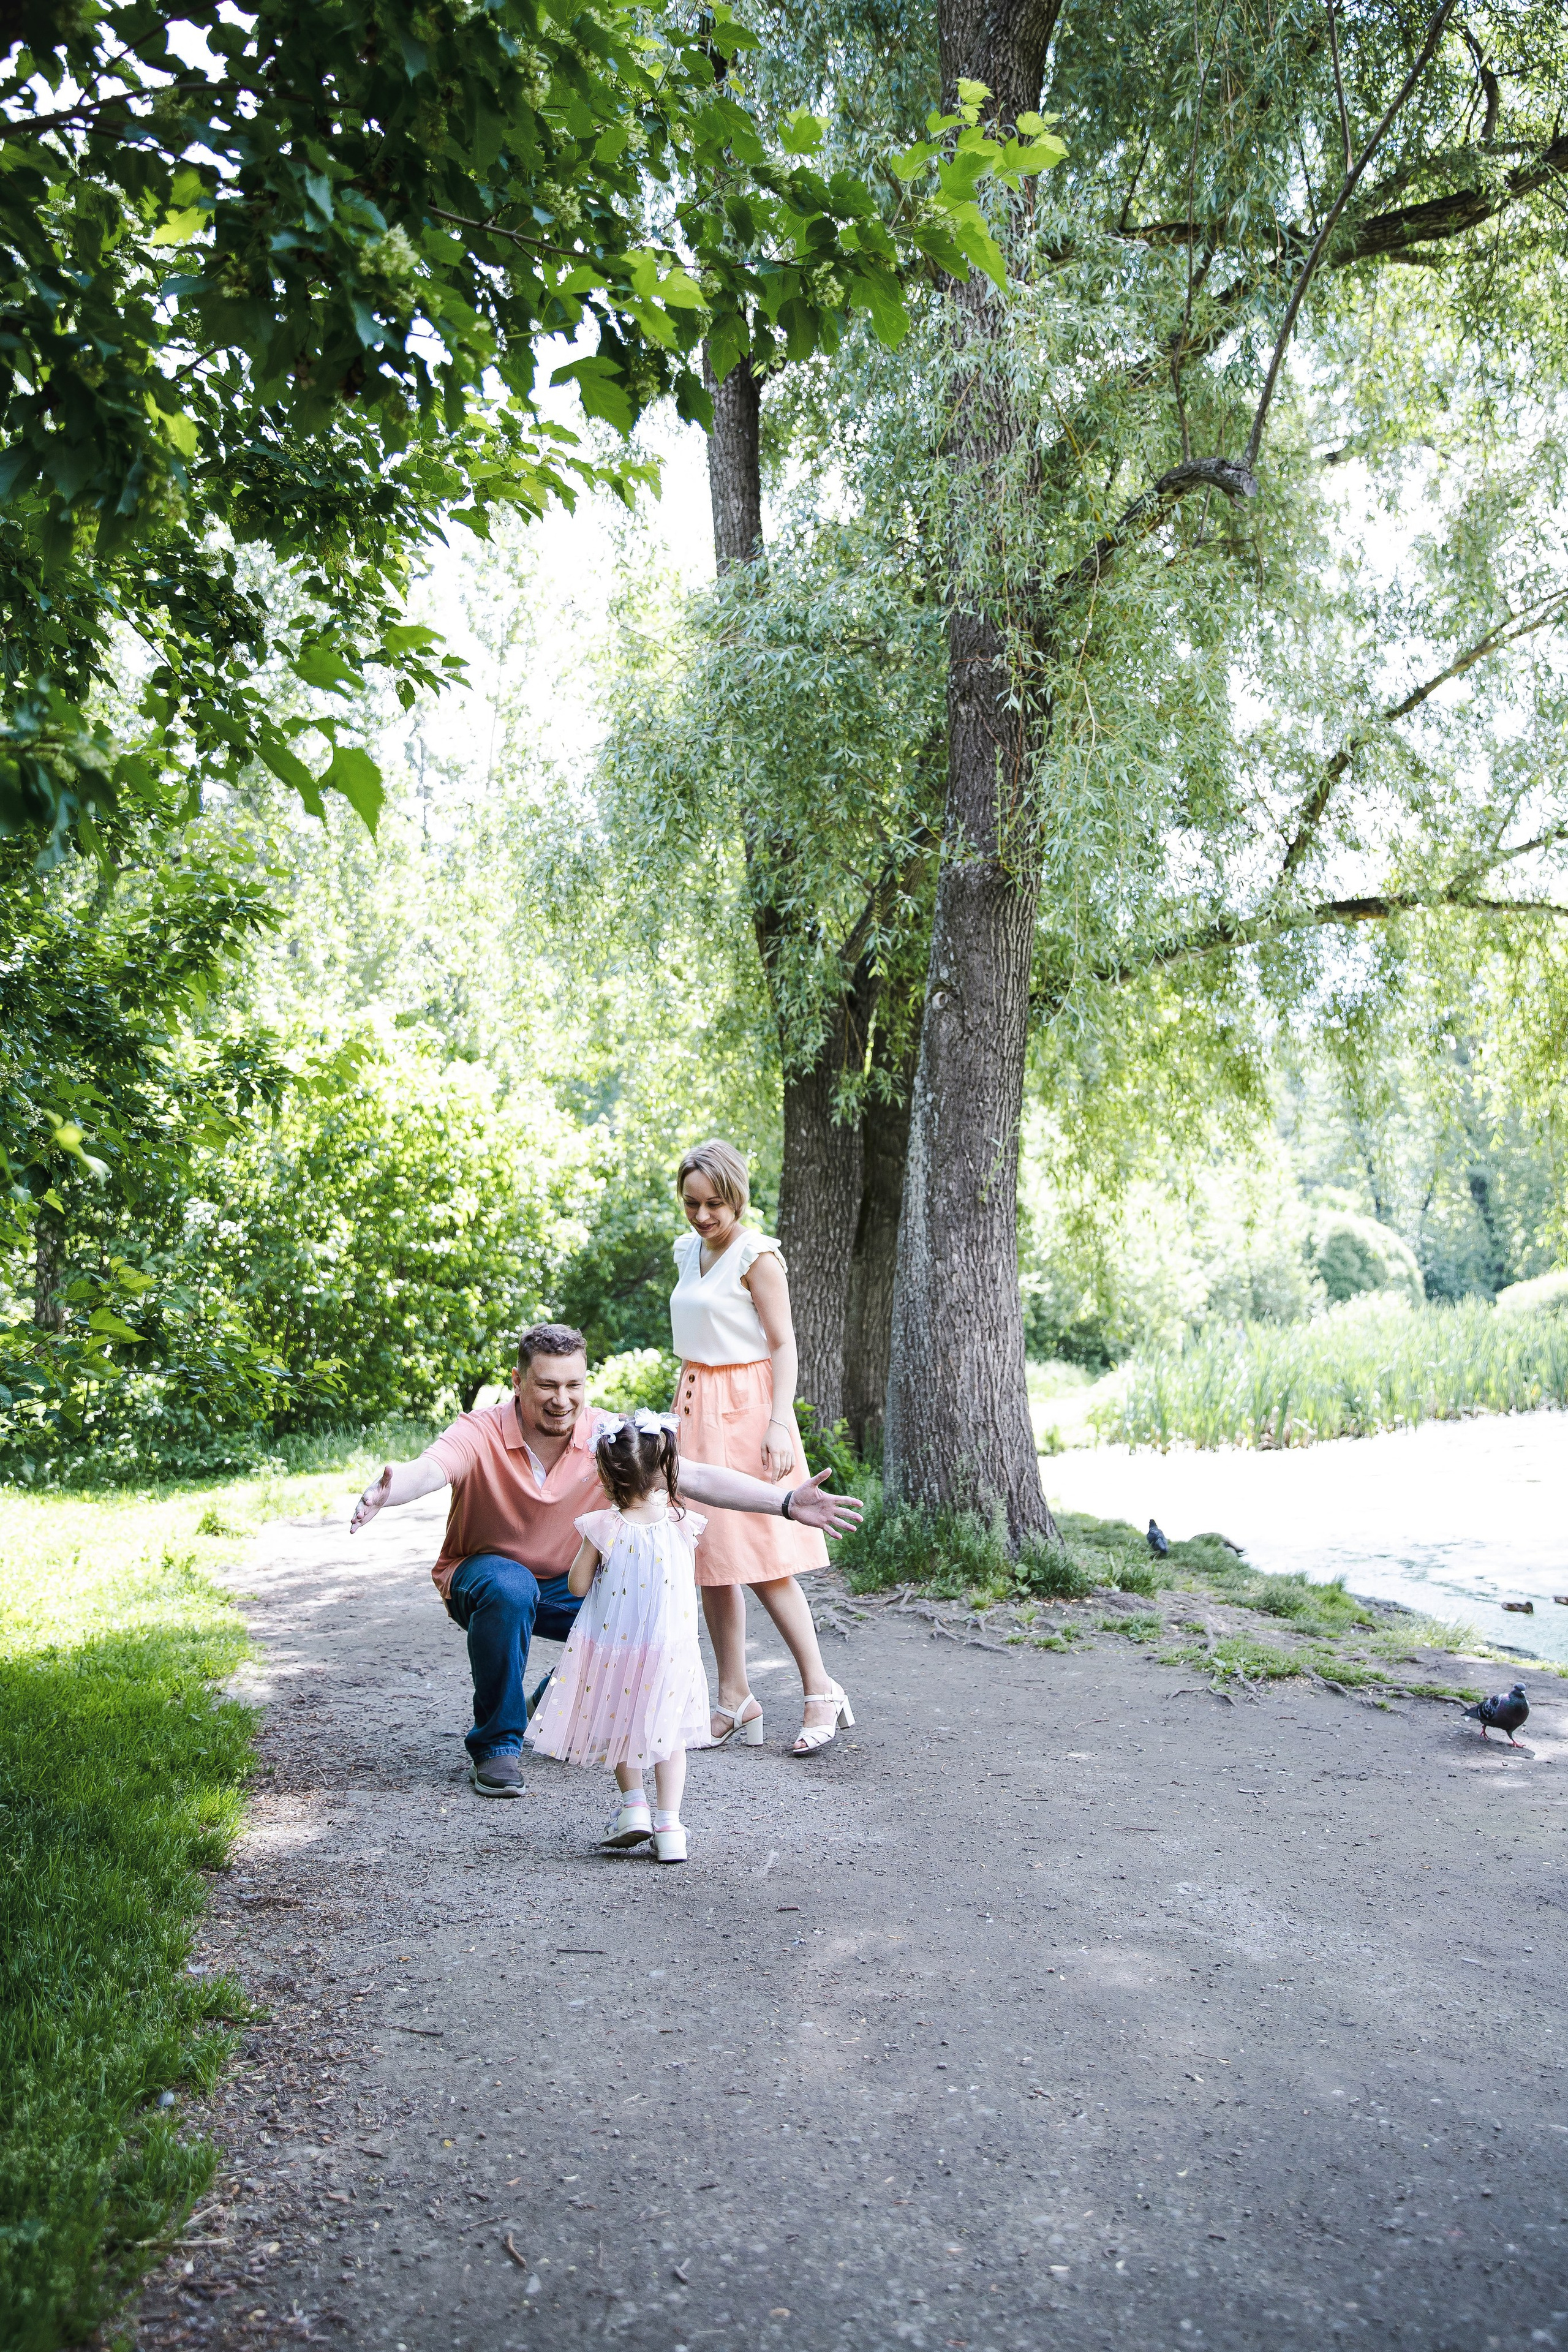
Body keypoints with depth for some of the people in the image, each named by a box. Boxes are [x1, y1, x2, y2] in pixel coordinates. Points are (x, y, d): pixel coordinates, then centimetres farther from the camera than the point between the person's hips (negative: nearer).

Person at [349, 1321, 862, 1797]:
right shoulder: (482, 1434, -23)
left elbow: (694, 1478, -20)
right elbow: (426, 1471, -42)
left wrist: (787, 1502, -31)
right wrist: (384, 1492, -67)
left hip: (567, 1585, 4)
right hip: (482, 1576, -3)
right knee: (509, 1588, -38)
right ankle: (495, 1745, -18)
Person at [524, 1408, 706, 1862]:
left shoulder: (602, 1528, -18)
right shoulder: (681, 1525, -11)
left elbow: (577, 1586, -7)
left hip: (610, 1649, -1)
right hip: (669, 1650, 1)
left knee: (618, 1722, 26)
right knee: (667, 1731, 18)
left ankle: (634, 1805, 23)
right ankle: (669, 1824, 11)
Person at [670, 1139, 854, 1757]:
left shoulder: (755, 1254, -9)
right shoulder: (688, 1250, 13)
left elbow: (783, 1342, -11)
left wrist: (779, 1421, -19)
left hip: (745, 1407, -7)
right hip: (698, 1406, 8)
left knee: (760, 1557, -8)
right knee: (709, 1558, 6)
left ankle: (821, 1690, 3)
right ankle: (734, 1701, 13)